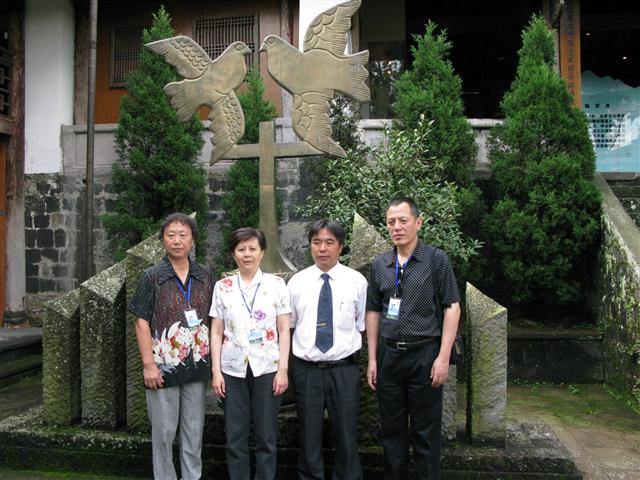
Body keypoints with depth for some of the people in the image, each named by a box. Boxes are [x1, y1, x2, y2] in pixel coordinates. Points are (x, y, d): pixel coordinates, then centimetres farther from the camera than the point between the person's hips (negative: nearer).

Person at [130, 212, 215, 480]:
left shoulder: (205, 276, 4)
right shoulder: (152, 277, -4)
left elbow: (213, 321, 9)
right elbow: (142, 323, -6)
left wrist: (214, 359, 5)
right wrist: (148, 364, -11)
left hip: (197, 366, 3)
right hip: (164, 366, -2)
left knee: (194, 429, 13)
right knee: (163, 431, 8)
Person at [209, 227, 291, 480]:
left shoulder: (276, 284, 0)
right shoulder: (222, 286, 4)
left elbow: (284, 330, 0)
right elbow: (216, 332, 5)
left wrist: (283, 369, -6)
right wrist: (216, 371, -2)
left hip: (267, 369, -1)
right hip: (233, 370, 1)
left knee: (266, 437, 6)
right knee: (235, 438, 8)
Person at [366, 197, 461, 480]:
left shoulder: (437, 260, -3)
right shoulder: (380, 265, 8)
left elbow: (452, 307, -5)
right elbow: (373, 312, 11)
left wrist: (443, 357, -11)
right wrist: (372, 358, 7)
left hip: (425, 353, -3)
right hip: (388, 354, 4)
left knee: (426, 432, 5)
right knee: (391, 428, 13)